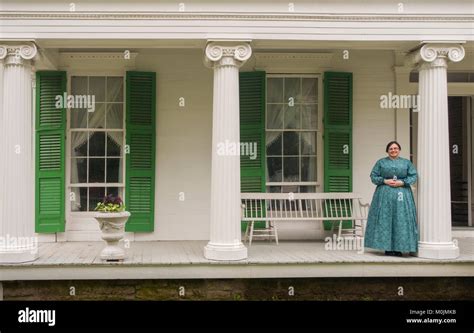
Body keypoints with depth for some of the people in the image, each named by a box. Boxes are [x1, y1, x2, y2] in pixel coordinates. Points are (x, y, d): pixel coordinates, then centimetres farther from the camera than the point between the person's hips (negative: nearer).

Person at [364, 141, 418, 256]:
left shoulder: (406, 162, 10)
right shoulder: (381, 162, 9)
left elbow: (413, 176, 5)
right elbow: (373, 176, 5)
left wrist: (402, 183, -10)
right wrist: (385, 181, -10)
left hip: (402, 195, 1)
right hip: (384, 195, 0)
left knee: (401, 220, -4)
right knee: (385, 220, -4)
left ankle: (398, 248, 1)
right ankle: (387, 248, 1)